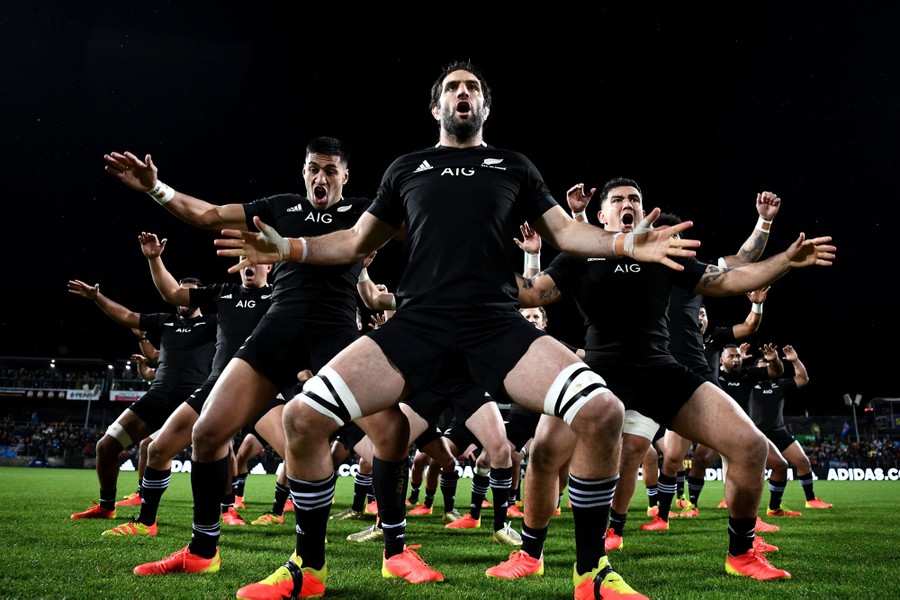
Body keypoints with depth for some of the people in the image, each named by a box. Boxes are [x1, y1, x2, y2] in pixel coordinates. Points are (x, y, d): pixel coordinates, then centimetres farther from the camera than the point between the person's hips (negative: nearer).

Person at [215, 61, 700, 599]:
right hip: (418, 323, 1)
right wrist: (287, 247, 7)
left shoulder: (515, 167, 20)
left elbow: (566, 232, 18)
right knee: (303, 417, -18)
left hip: (498, 325, 0)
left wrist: (627, 244, -1)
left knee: (603, 412, -25)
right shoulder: (407, 169, 21)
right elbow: (358, 243, 23)